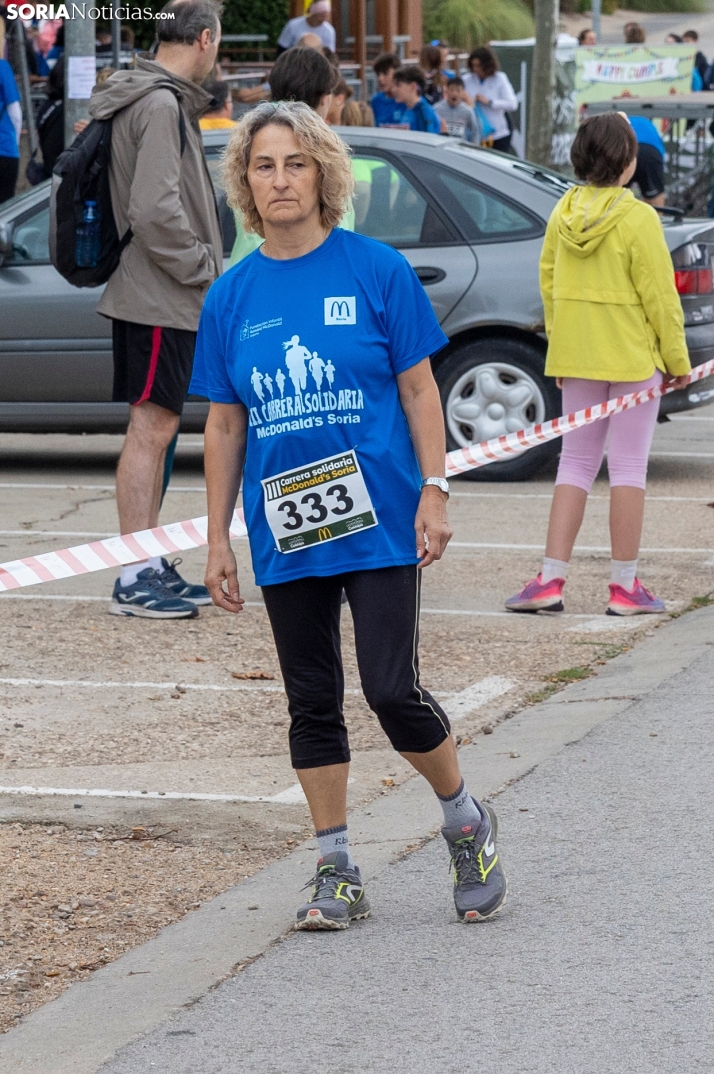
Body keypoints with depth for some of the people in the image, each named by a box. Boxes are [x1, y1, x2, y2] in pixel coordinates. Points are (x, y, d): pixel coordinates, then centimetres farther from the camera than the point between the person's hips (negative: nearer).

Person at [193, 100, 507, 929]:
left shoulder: (376, 271, -5)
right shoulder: (231, 296, 4)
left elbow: (419, 391, -1)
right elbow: (223, 424, 9)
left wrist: (434, 491, -9)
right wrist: (218, 538, 8)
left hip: (377, 520, -3)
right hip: (285, 532, 4)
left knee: (392, 691, -8)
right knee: (312, 701, 9)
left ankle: (467, 824, 16)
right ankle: (336, 874, 17)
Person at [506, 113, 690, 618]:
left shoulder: (563, 213, 2)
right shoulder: (637, 219, -15)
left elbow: (549, 283, 9)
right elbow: (659, 296, -12)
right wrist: (677, 359, -2)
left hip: (576, 355, 5)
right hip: (631, 357, -5)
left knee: (575, 463, 12)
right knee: (628, 467, 2)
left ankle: (551, 579, 5)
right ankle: (625, 586, 4)